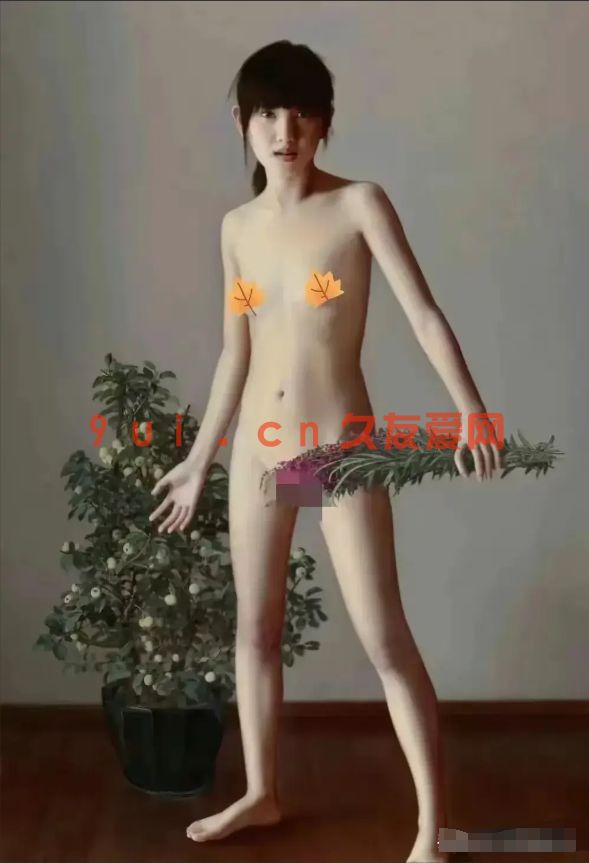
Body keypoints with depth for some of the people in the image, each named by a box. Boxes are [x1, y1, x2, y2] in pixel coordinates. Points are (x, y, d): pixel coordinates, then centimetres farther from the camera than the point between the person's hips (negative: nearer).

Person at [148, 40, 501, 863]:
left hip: (341, 446, -5)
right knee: (255, 626, 15)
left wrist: (474, 412, -27)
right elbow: (236, 354, 12)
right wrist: (199, 460, 15)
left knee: (384, 637, -1)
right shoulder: (238, 226, 7)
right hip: (258, 446, 6)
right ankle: (261, 794, 34)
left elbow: (425, 313, -14)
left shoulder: (360, 203, -7)